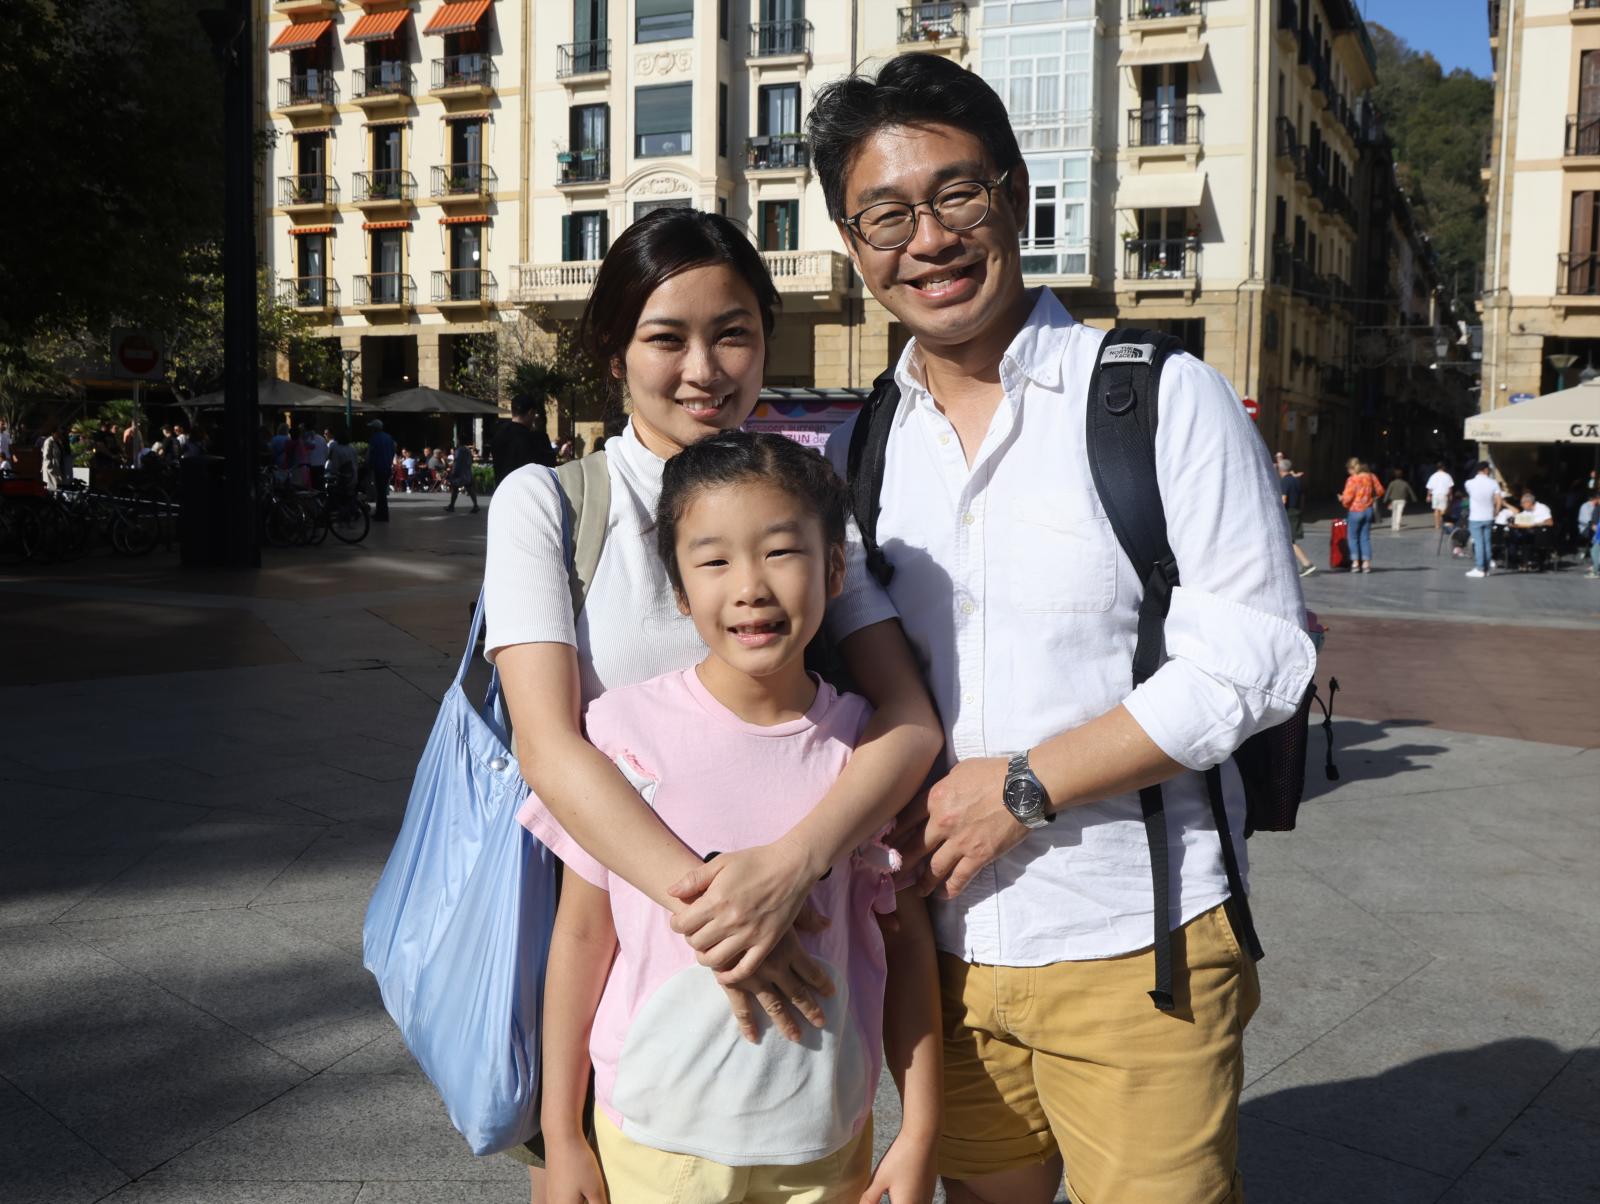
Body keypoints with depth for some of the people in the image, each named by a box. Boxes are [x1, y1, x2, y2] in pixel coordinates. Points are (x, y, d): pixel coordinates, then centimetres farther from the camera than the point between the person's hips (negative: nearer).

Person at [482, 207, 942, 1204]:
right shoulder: (547, 503, -6)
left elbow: (910, 719, -11)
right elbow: (550, 746, -17)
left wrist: (790, 864, -28)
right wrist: (702, 899, -31)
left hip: (782, 935, 2)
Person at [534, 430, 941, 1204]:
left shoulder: (863, 744, -8)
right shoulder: (626, 730, -12)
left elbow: (906, 937, -1)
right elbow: (581, 935, -5)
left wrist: (921, 1130, 1)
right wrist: (561, 1136, 0)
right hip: (654, 1137, -1)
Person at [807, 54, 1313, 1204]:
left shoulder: (1168, 398, -7)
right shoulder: (856, 451, 6)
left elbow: (1257, 658, -13)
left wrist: (1021, 785, -16)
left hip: (1133, 950, -4)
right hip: (944, 946, 4)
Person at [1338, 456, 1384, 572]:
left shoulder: (1352, 479, -16)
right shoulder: (1370, 477, 3)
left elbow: (1347, 497, -20)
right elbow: (1380, 491, 12)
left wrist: (1342, 499, 2)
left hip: (1355, 511, -5)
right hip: (1368, 510, 5)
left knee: (1353, 537, 7)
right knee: (1365, 537, 10)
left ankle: (1355, 562, 1)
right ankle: (1366, 562, 6)